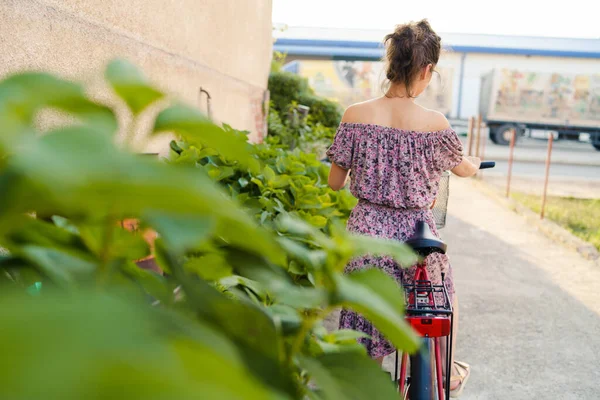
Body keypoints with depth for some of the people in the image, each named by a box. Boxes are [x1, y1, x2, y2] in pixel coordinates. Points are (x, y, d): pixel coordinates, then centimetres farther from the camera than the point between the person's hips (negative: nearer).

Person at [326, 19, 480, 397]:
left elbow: (335, 182, 0)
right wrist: (476, 163, 33)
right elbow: (463, 169, 8)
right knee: (444, 297, 27)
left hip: (367, 231, 1)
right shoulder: (434, 122, -12)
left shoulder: (355, 115, -7)